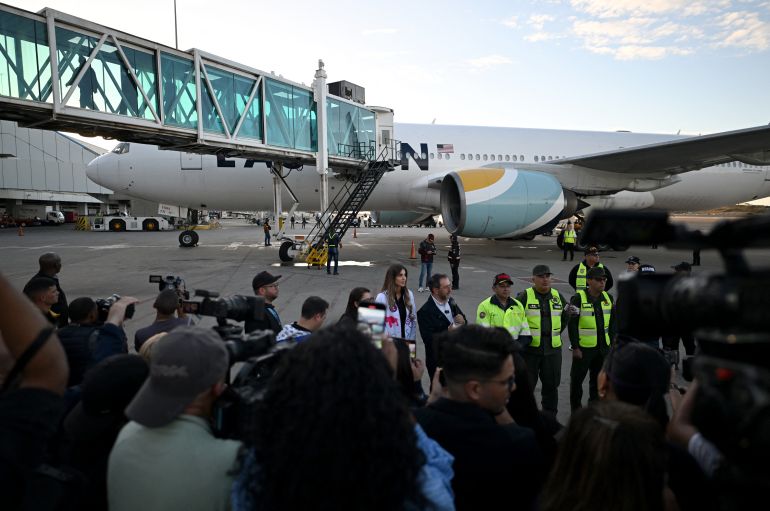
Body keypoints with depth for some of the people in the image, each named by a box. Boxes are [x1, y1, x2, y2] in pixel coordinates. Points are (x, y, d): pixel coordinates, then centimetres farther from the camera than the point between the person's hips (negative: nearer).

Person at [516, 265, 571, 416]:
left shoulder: (557, 296, 8)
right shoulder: (524, 296, -8)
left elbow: (565, 316, 23)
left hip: (553, 348, 4)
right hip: (529, 348, -4)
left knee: (552, 384, 13)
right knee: (527, 384, 3)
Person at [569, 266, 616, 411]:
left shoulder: (608, 298, 5)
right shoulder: (578, 298, -12)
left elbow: (612, 323, 14)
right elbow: (572, 324, -12)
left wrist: (611, 342, 9)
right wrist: (575, 347, -14)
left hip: (603, 347, 5)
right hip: (583, 348, -5)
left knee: (598, 379, 15)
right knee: (577, 379, 4)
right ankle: (576, 409, 20)